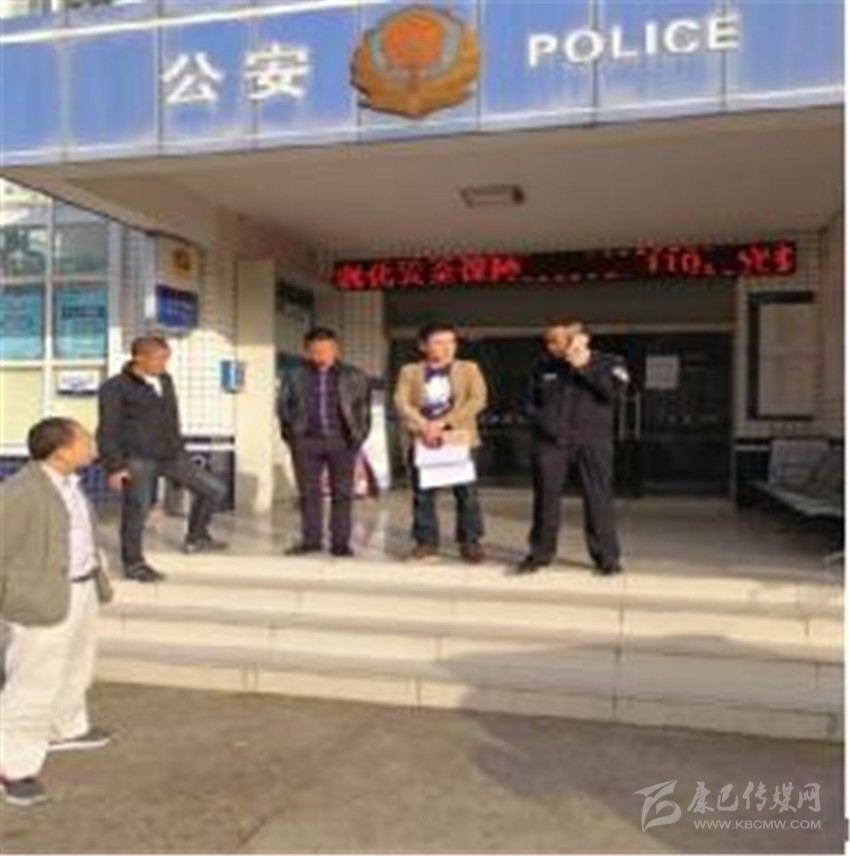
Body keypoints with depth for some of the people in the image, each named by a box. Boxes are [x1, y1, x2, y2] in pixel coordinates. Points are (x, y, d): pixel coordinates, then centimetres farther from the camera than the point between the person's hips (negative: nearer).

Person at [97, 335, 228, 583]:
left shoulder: (165, 381, 12)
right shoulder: (116, 387, -6)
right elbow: (108, 430, -7)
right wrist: (114, 467, -12)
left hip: (171, 455, 6)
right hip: (137, 460, -6)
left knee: (215, 489, 4)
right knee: (137, 511, -1)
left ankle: (196, 538, 20)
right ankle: (133, 564, 18)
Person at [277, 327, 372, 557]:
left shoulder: (354, 377, 8)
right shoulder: (293, 377, 9)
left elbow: (364, 409, 7)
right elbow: (283, 407, 10)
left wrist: (358, 437, -1)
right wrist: (292, 435, 2)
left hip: (341, 442, -1)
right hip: (307, 442, 1)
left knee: (342, 494, 1)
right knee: (309, 493, 5)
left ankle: (340, 542, 8)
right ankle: (311, 539, 15)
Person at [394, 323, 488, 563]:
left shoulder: (468, 369, 8)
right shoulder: (409, 372, 10)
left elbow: (478, 400, -6)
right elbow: (401, 403, -2)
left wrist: (443, 422, -15)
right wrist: (423, 426, -18)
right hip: (422, 440, 1)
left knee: (467, 494, -3)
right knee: (423, 495, 4)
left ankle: (471, 542, 7)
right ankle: (426, 541, 15)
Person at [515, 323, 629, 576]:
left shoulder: (609, 363, 6)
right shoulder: (545, 369, 14)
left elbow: (613, 390, -12)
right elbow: (531, 403, 17)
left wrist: (585, 368, -10)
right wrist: (543, 423, 1)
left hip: (593, 441, -2)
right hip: (551, 441, 2)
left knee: (598, 497, -4)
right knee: (546, 496, 4)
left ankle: (606, 556, 5)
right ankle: (540, 552, 16)